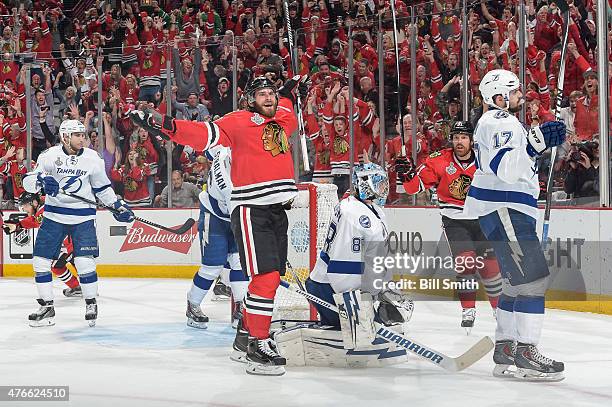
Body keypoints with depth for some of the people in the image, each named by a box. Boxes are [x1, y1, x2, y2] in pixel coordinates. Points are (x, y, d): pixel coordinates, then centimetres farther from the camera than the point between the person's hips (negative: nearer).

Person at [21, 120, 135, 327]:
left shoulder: (93, 158, 0)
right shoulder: (50, 155, -5)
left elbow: (102, 187, 14)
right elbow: (28, 181, -10)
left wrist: (118, 206, 9)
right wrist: (41, 180, -30)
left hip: (83, 217, -1)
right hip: (54, 215, 1)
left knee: (85, 262, -10)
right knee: (41, 260, -1)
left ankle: (91, 303, 10)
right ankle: (46, 307, 11)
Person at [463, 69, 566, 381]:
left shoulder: (494, 121, 19)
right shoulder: (501, 123, -14)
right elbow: (506, 169, -28)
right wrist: (535, 143, -35)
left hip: (504, 210, 11)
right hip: (503, 210, -11)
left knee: (516, 280, 14)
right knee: (533, 276, -14)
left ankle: (504, 350, 17)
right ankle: (525, 353, -15)